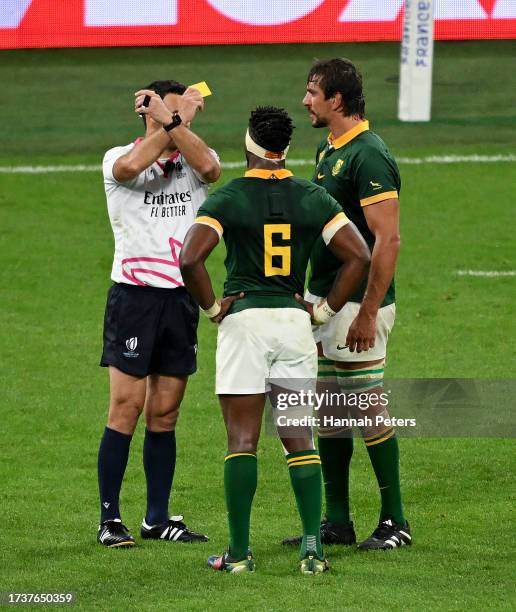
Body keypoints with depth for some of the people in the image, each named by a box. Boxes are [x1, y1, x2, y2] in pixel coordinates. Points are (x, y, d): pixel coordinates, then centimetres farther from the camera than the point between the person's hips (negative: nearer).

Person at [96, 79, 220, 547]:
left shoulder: (196, 160, 7)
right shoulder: (118, 158, -2)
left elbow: (208, 167, -18)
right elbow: (132, 166, -27)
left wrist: (171, 119, -20)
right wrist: (171, 119, -20)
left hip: (182, 297, 4)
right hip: (134, 293, -4)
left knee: (165, 413, 8)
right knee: (126, 407, -7)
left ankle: (158, 518, 14)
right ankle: (109, 518, -2)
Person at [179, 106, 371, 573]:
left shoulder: (228, 198, -6)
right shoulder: (312, 199, 3)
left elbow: (190, 259, -17)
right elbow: (359, 257, 0)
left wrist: (213, 307, -3)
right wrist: (325, 310, 7)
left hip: (244, 320, -3)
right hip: (294, 321, 3)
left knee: (242, 441, 1)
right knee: (300, 439, 9)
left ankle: (240, 552, 0)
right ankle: (313, 548, 1)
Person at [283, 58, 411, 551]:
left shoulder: (368, 157, -17)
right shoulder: (327, 151, 13)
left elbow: (388, 239, -21)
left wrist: (367, 313, -24)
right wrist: (307, 296, 20)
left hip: (356, 306, -9)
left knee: (369, 411, -4)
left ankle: (394, 522, 3)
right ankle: (337, 521, 16)